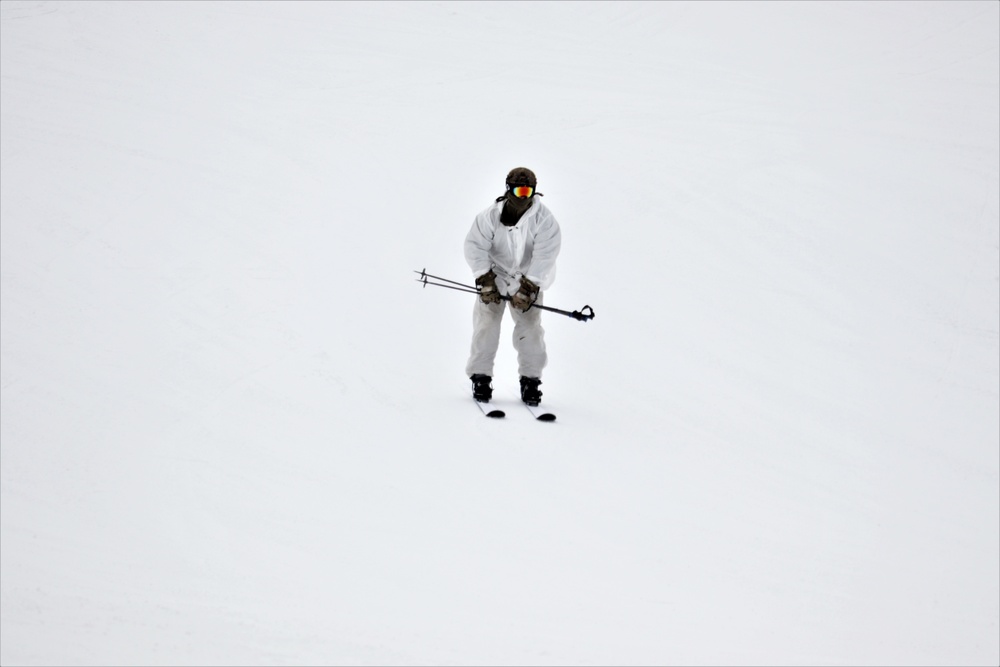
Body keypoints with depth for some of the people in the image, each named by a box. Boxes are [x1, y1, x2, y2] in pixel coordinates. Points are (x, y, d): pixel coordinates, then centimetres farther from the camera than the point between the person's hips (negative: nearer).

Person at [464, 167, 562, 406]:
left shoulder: (544, 220, -17)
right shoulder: (490, 217, -15)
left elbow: (544, 257, -20)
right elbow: (475, 247, -16)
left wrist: (528, 288, -26)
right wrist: (485, 281, -24)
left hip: (529, 280, 0)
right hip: (495, 276, 0)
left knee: (530, 327, -7)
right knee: (486, 323, -7)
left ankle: (530, 380, 5)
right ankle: (480, 377, 4)